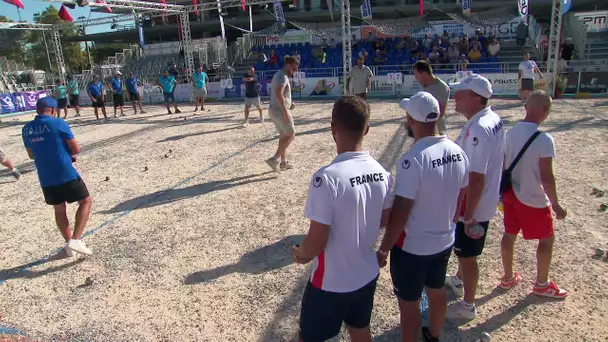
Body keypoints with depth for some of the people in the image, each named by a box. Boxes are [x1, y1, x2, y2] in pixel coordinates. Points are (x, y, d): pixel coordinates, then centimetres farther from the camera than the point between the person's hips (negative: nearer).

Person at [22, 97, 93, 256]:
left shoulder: (26, 129, 8)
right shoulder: (58, 123, -10)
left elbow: (32, 155, 20)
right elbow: (76, 149, -7)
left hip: (45, 179, 6)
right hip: (66, 175, -6)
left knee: (59, 210, 19)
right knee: (86, 201, 9)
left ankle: (69, 244, 25)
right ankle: (75, 240, -4)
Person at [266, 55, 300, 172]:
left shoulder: (279, 75, 18)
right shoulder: (283, 76, -14)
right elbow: (279, 94, -27)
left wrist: (288, 104, 23)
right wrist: (285, 111, -28)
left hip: (274, 109, 10)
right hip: (280, 110, -10)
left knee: (283, 135, 16)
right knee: (291, 135, -3)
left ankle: (283, 162, 21)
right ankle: (274, 159, -8)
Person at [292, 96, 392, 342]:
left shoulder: (327, 177, -29)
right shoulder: (381, 173, -7)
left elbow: (317, 241, -24)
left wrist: (300, 253, -3)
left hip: (331, 282, -6)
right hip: (367, 275, 6)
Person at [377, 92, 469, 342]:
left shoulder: (414, 159, -27)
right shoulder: (457, 152, -4)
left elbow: (400, 213, -24)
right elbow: (459, 199, 8)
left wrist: (383, 249, -12)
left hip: (412, 247, -8)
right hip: (444, 241, 8)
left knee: (409, 303, 11)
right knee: (436, 291, 27)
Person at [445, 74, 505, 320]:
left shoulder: (477, 130, -30)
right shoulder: (494, 119, 2)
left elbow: (477, 179, -30)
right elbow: (497, 161, 13)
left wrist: (469, 217, -23)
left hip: (473, 206, -10)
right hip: (485, 200, 10)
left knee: (467, 255, 9)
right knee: (462, 250, 29)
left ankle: (468, 306, 28)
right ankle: (459, 280, 53)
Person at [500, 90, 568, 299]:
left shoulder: (511, 132, -3)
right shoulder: (544, 139, -23)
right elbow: (546, 177, -21)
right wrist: (555, 204, -9)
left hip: (511, 194, 6)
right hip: (534, 200, -6)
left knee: (509, 235, 18)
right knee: (547, 239, 15)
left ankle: (508, 277, 35)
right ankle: (542, 284, 30)